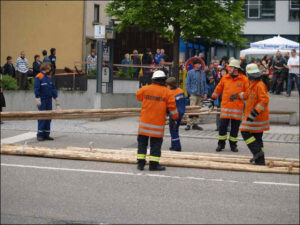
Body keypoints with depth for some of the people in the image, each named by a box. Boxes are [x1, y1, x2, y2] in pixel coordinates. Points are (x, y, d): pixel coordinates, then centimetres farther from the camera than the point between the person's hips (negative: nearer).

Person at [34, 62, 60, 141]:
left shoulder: (49, 77, 12)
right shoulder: (38, 77, -8)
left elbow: (53, 88, 16)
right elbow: (36, 89, -12)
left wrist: (56, 99, 15)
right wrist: (37, 99, -16)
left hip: (49, 100, 7)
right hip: (42, 100, -7)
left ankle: (46, 134, 14)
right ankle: (40, 134, 0)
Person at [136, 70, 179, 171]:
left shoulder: (145, 89, -1)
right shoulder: (167, 92, -4)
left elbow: (138, 96, 19)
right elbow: (172, 107, 0)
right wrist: (175, 117, 14)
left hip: (144, 122, 2)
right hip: (158, 124, -2)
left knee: (142, 142, 12)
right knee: (156, 144, 5)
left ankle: (140, 163, 13)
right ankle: (154, 164, 4)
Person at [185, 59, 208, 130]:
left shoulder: (202, 73, 14)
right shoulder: (190, 73, 2)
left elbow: (205, 83, 16)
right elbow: (187, 84, 2)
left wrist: (205, 93, 7)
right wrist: (190, 92, -7)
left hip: (201, 95, 4)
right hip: (193, 94, -4)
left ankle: (195, 124, 12)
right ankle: (189, 124, -10)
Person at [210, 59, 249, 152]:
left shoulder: (244, 79, -1)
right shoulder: (225, 78, 5)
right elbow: (218, 89, 16)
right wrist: (212, 99, 21)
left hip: (237, 108, -1)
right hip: (225, 107, 1)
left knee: (235, 128, 6)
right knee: (222, 126, -1)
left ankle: (233, 144, 19)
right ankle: (221, 144, 11)